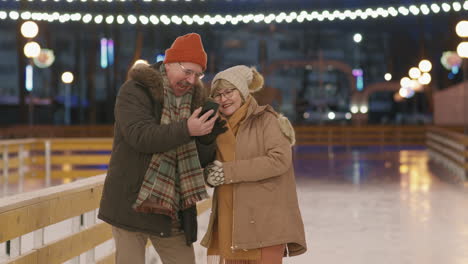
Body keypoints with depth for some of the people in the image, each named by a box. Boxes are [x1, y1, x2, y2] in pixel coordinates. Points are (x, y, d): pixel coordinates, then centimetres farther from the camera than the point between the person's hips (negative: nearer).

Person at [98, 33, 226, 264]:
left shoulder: (194, 100, 9)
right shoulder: (134, 91, -8)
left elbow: (201, 160, 7)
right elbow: (140, 135, -26)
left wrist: (207, 139, -14)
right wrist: (186, 130, -32)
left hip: (170, 208, 6)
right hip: (131, 202, -5)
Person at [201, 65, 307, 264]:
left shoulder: (266, 119, -5)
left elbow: (280, 159, -18)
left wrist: (228, 172, -18)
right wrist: (210, 175, -8)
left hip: (264, 222, -6)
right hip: (226, 224, 6)